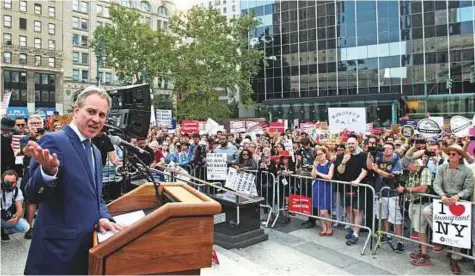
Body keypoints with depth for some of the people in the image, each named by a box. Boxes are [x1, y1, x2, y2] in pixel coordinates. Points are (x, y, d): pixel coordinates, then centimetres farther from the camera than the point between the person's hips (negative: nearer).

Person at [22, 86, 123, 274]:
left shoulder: (95, 152, 11)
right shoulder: (54, 141, -13)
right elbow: (34, 195, -20)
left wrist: (103, 218, -2)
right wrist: (48, 170, -40)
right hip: (59, 249, -7)